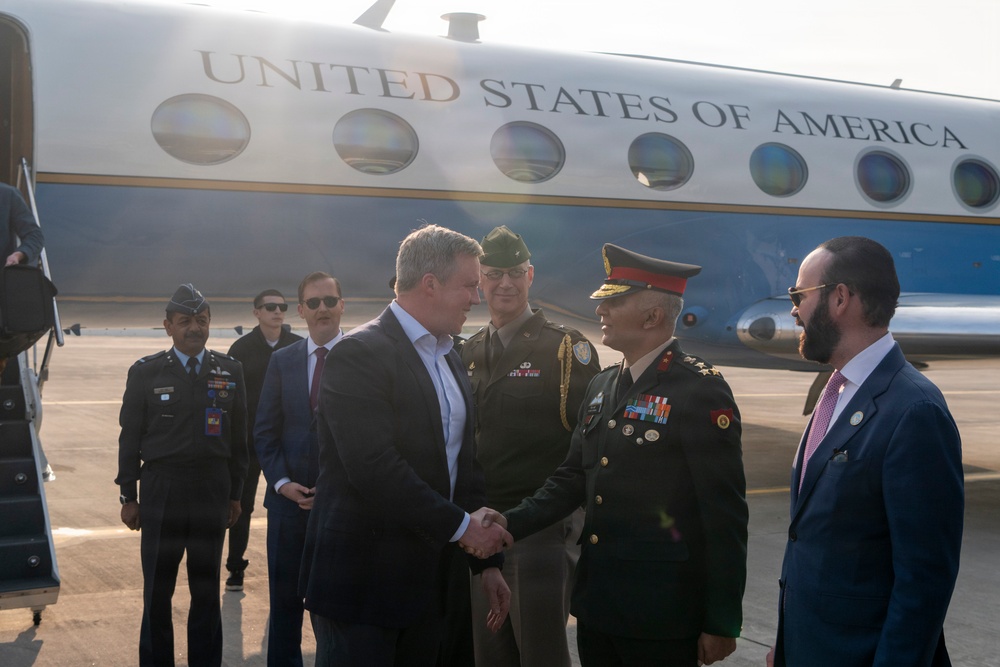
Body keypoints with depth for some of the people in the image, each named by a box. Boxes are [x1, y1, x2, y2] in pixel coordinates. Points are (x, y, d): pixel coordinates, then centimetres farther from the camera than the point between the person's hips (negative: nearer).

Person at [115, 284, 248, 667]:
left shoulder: (230, 371, 4)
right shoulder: (145, 372, 0)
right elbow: (130, 438, 2)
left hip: (213, 490, 1)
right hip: (161, 489, -1)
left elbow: (238, 437, 7)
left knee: (206, 586, 10)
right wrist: (128, 496, 1)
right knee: (157, 590, 5)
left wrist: (235, 493, 7)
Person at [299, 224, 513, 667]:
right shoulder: (360, 353, -14)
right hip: (362, 580, -8)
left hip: (428, 579, 8)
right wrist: (460, 525, -17)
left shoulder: (449, 358, 14)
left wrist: (487, 560, 12)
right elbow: (375, 468, -23)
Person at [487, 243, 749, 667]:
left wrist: (723, 623, -12)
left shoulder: (701, 391, -13)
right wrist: (513, 522, -2)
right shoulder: (602, 386, 10)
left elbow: (725, 516, -14)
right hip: (596, 601, 7)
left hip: (662, 615, -7)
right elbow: (573, 478, 13)